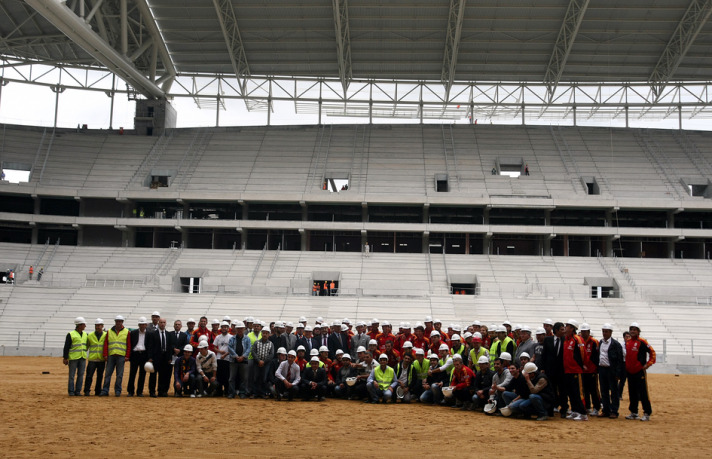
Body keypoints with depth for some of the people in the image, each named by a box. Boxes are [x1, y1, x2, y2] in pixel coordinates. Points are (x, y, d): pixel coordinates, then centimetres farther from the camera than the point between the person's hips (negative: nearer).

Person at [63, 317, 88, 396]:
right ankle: (71, 391, 4)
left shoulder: (85, 335, 12)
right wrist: (65, 358, -7)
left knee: (80, 375, 4)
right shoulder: (71, 334, -4)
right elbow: (66, 347, -5)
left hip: (83, 358, 5)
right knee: (72, 375, -1)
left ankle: (78, 391, 10)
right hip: (73, 358, -5)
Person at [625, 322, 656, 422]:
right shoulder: (627, 342, 11)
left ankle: (647, 413, 0)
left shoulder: (642, 342, -8)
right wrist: (626, 366, 17)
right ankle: (633, 413, 20)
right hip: (629, 372, 7)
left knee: (643, 393, -5)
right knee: (632, 394, 12)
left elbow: (652, 352, -7)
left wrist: (648, 364, -10)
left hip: (640, 372, -6)